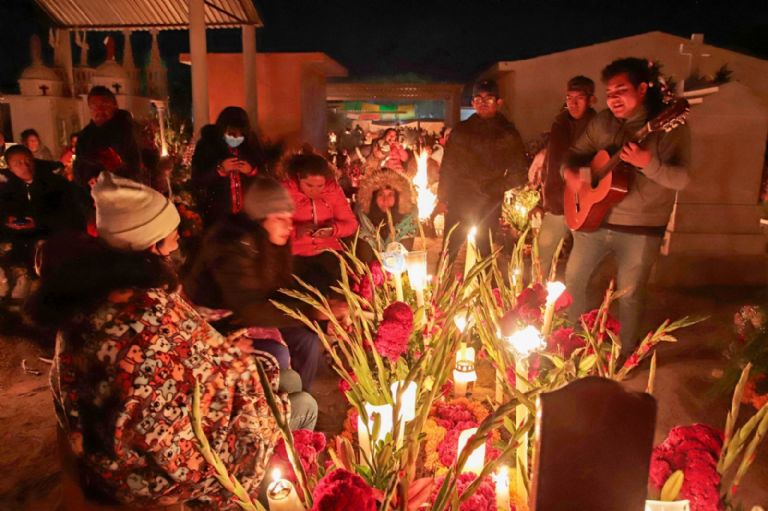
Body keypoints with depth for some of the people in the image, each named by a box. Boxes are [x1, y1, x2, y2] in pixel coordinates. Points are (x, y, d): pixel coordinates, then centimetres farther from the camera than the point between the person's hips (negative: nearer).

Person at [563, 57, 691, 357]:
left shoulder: (669, 126, -11)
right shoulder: (602, 122, 3)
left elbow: (681, 179, -17)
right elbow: (576, 152, 13)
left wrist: (648, 163, -34)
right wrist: (570, 172, -10)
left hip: (641, 229, -5)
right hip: (593, 219, 5)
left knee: (629, 294, 6)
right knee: (572, 278, 12)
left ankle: (626, 354, 29)